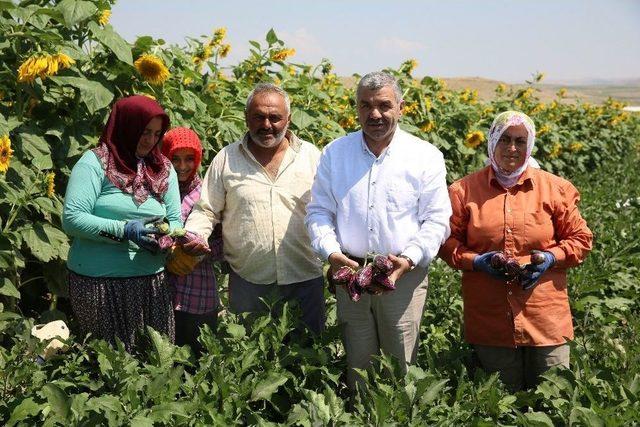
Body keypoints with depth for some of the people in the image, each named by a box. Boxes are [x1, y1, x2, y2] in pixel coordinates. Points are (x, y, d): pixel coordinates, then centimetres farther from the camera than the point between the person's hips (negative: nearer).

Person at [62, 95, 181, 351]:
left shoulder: (163, 169, 11)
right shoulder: (94, 163, -5)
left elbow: (175, 219, 8)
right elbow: (72, 219, -13)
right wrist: (124, 230, -21)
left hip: (152, 281, 4)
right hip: (99, 282, -4)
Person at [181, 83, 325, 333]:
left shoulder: (312, 156, 5)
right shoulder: (226, 159, 5)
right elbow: (206, 210, 8)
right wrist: (195, 236, -11)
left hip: (305, 278, 0)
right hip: (247, 282, 0)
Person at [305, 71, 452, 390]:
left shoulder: (426, 156, -1)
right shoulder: (334, 153, 6)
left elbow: (436, 219, -1)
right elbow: (319, 210, 7)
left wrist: (410, 259, -16)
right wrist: (331, 252, -10)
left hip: (404, 276, -2)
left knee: (401, 367, 4)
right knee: (357, 364, 11)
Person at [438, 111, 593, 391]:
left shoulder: (554, 189, 3)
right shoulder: (465, 190, 2)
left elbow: (580, 239, 9)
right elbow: (448, 241, 7)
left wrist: (551, 258, -9)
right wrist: (475, 261, -10)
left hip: (546, 315, 0)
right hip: (489, 317, 0)